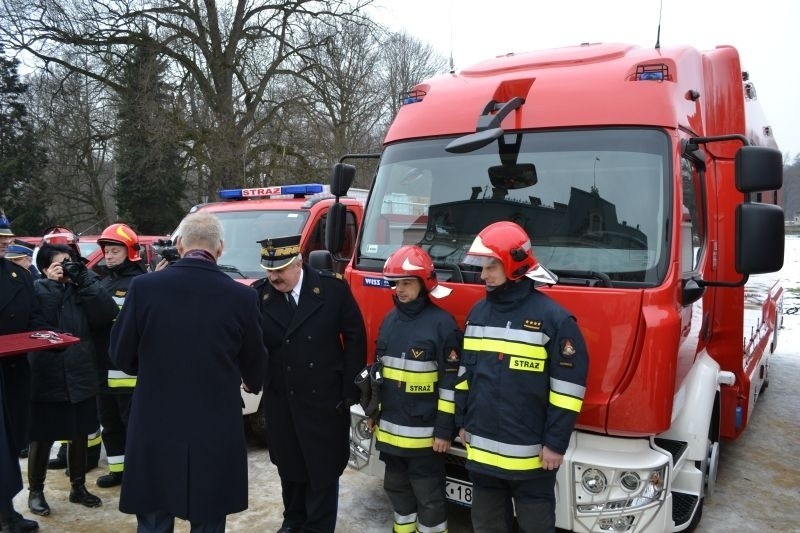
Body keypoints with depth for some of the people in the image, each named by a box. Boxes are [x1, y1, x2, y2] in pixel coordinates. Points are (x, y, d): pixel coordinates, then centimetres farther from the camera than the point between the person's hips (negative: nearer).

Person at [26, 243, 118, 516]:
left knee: (80, 434, 15)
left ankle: (78, 487, 30)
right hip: (47, 378, -4)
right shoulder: (37, 289, -5)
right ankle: (35, 491, 27)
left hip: (81, 376, 4)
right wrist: (51, 285, -20)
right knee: (42, 437, 8)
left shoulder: (82, 290, 5)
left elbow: (107, 314, -11)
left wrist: (85, 280, -14)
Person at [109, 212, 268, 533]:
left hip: (155, 428, 1)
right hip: (216, 432, 0)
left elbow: (120, 355, 0)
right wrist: (251, 383, 27)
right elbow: (255, 365, 4)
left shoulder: (144, 287, -8)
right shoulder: (242, 296, -8)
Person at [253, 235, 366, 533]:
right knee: (289, 467, 19)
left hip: (325, 400, -2)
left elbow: (355, 338, -5)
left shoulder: (333, 288, -10)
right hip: (280, 401, 3)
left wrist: (349, 390, -7)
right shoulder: (258, 295, -6)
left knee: (323, 470, 9)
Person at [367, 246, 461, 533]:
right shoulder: (390, 319, 7)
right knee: (396, 487, 21)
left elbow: (451, 381, -15)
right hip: (391, 427, 7)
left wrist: (445, 429, -15)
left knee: (429, 495, 7)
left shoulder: (441, 323, -14)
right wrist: (374, 411, 16)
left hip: (424, 431, -7)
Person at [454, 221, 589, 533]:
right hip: (482, 448, 6)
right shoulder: (478, 313, 6)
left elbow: (568, 386, -13)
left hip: (530, 452, -5)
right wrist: (462, 421, 13)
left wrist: (555, 443, -12)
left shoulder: (553, 317, -14)